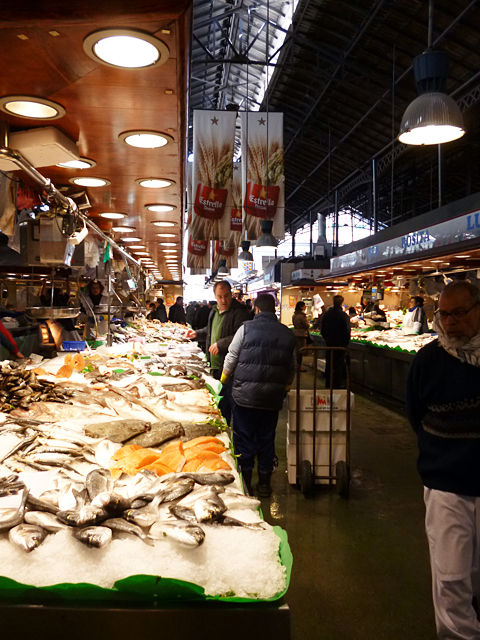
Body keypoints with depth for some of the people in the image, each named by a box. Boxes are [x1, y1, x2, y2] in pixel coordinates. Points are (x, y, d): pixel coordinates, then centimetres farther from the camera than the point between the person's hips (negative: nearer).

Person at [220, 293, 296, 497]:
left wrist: (223, 381, 13)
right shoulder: (287, 334, 4)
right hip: (273, 397, 3)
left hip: (245, 395, -3)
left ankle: (245, 481, 16)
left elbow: (231, 360, -3)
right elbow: (292, 367, 11)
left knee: (244, 438, 8)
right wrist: (284, 389, 25)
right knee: (267, 440, 13)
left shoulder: (246, 328, -6)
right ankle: (264, 482, 22)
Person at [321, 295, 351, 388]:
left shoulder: (326, 314, 0)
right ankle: (337, 384, 9)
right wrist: (346, 342, 0)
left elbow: (323, 330, 8)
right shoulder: (344, 315, -16)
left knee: (329, 363, 13)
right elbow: (347, 331, -13)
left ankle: (328, 383, 21)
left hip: (329, 343, 5)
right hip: (340, 344, -4)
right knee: (339, 363, 4)